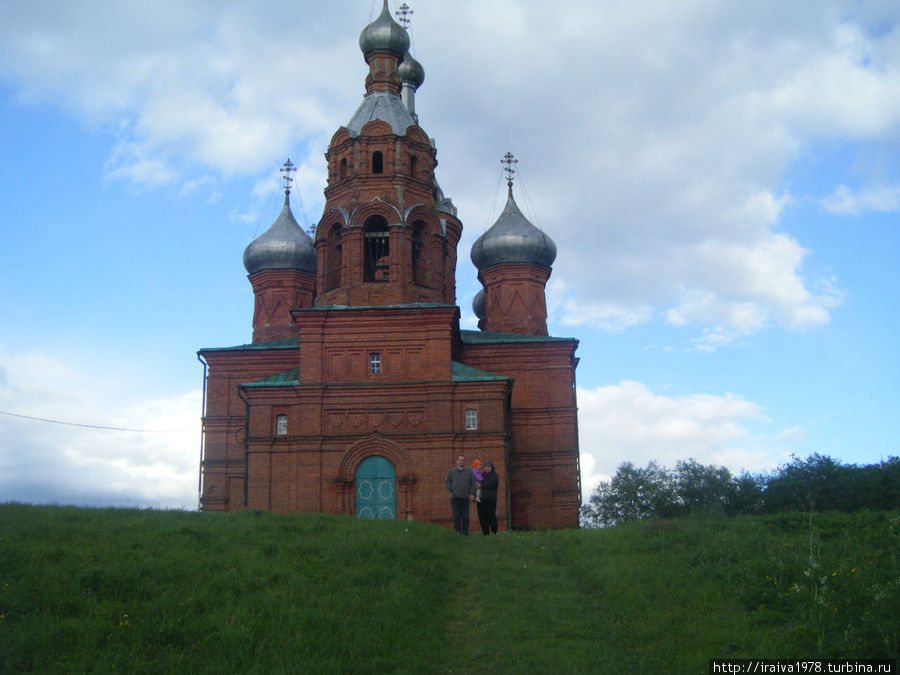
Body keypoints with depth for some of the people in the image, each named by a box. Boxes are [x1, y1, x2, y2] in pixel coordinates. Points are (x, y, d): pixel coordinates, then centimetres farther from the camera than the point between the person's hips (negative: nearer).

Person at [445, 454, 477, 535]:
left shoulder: (469, 472, 15)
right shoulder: (451, 472, 15)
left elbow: (473, 484, 10)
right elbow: (447, 482, 11)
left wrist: (472, 494, -3)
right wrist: (450, 490, -4)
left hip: (465, 498, 0)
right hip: (455, 497, 0)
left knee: (465, 516, -2)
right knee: (456, 516, -3)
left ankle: (465, 533, 4)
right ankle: (457, 533, 1)